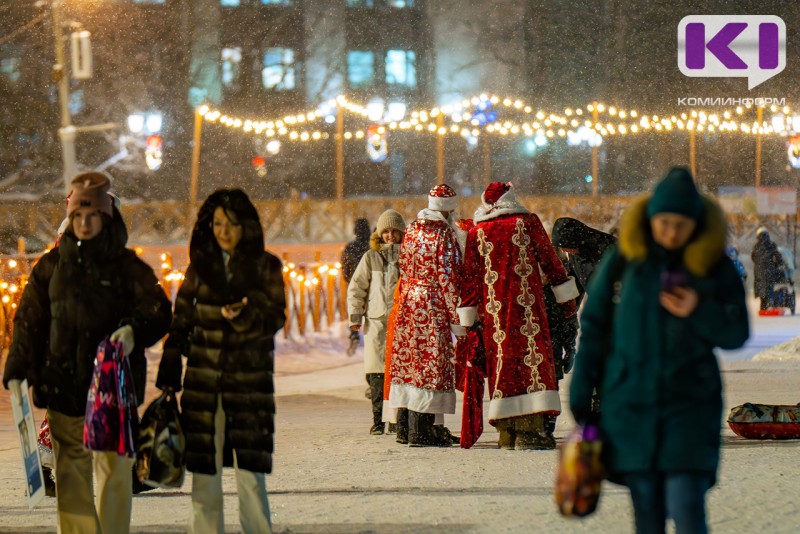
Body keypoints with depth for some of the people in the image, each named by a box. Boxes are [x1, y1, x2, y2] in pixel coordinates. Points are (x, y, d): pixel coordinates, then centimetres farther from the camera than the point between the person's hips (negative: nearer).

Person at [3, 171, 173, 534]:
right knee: (70, 475, 1)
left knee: (114, 472, 0)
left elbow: (159, 313, -3)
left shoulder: (127, 266, 3)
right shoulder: (51, 266, 10)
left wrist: (134, 331, -24)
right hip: (63, 385, 2)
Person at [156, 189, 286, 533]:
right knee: (203, 463, 3)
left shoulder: (265, 266, 3)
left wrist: (245, 315, -22)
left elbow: (276, 315, -2)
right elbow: (181, 319, 9)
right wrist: (169, 371, 4)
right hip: (203, 376, 2)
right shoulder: (200, 265, 8)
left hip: (249, 376, -2)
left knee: (249, 465, -6)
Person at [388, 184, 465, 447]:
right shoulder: (444, 234, -11)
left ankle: (405, 425, 15)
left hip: (408, 301, 7)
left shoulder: (411, 230, 10)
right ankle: (421, 429, -7)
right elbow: (447, 277, -14)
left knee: (408, 359, 11)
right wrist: (456, 317, -11)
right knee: (431, 362, -5)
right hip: (433, 305, -7)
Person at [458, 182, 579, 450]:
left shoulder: (477, 233, 7)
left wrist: (467, 319, 10)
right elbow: (549, 260, 6)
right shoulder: (528, 222, 1)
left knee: (502, 360, 6)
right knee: (531, 357, -3)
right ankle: (529, 429, -12)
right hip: (526, 305, -3)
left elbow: (470, 278, 7)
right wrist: (567, 296, 14)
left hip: (494, 310, 3)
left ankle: (506, 432, 3)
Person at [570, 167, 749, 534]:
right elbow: (593, 329, 6)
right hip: (631, 405, 1)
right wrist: (580, 400, 4)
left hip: (691, 405, -1)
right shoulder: (622, 262, 0)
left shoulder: (715, 267, 0)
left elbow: (736, 335, 4)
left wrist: (700, 311, -17)